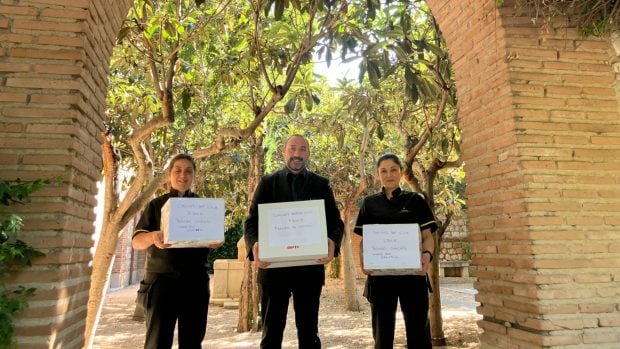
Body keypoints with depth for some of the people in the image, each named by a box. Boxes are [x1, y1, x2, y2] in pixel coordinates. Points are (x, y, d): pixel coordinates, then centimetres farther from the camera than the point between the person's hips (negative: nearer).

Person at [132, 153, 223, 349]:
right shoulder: (156, 205, 8)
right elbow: (136, 241, 0)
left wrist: (216, 241, -15)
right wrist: (152, 236, -23)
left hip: (195, 281, 2)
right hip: (162, 279, -1)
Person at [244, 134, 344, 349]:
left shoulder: (321, 184, 8)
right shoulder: (267, 183, 6)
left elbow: (335, 222, 3)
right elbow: (252, 222, 1)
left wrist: (333, 242, -20)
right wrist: (254, 245, -21)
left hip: (310, 267, 1)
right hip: (273, 266, 0)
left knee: (309, 332, 11)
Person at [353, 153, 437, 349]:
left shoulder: (415, 200, 6)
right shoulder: (370, 203, 9)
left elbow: (427, 236, 4)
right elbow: (364, 239, 9)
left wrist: (427, 254, -17)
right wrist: (362, 258, -11)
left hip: (412, 273, -1)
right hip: (380, 274, 1)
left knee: (418, 330, 2)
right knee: (382, 331, 10)